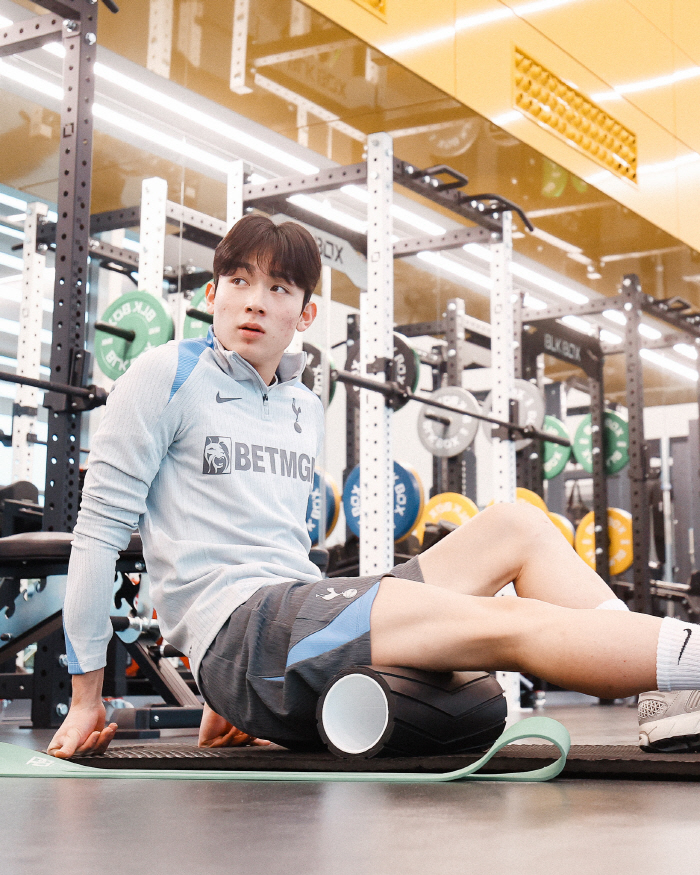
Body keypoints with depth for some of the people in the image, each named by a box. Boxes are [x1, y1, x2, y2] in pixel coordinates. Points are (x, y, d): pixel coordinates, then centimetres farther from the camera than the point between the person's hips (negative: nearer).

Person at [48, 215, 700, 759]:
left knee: (515, 526, 0)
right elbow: (100, 527, -1)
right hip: (236, 629, -7)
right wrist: (86, 697, -3)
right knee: (511, 627, -24)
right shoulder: (168, 377, 1)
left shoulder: (306, 410, 21)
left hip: (301, 612, 8)